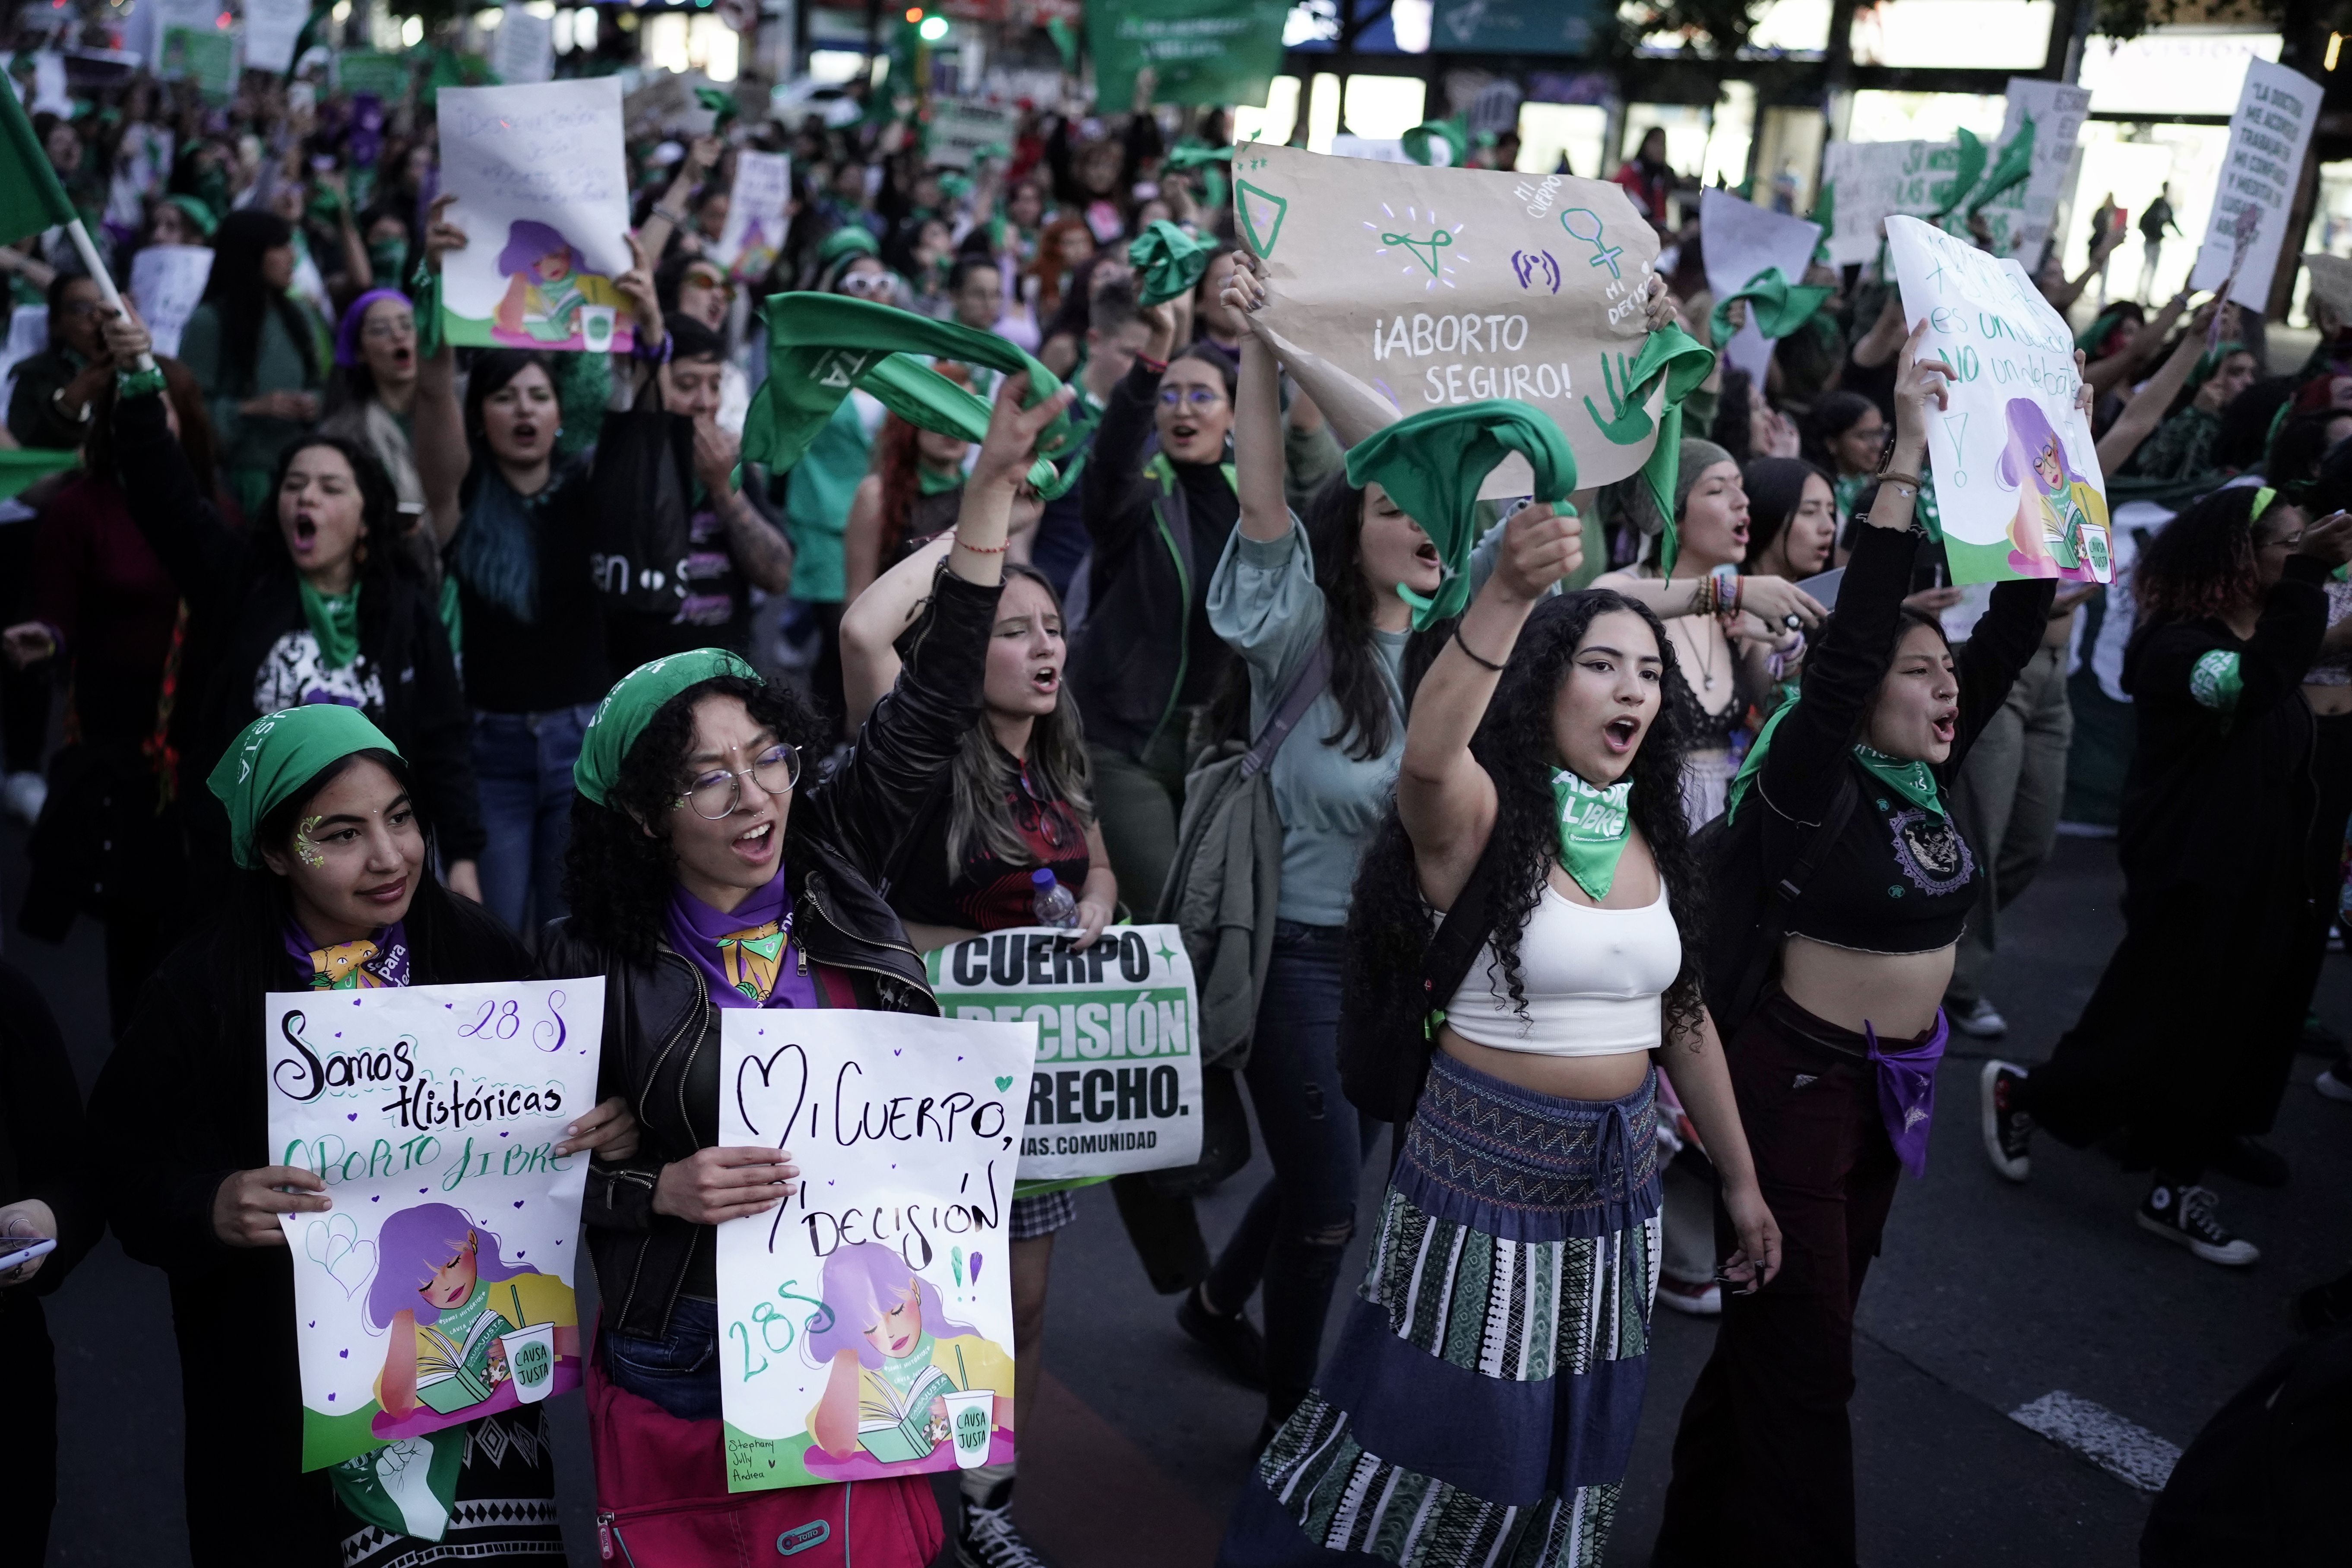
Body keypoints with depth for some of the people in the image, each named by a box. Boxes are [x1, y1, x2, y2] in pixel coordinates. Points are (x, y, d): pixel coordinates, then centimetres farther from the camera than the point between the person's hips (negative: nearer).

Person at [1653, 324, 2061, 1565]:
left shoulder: (1926, 772, 2)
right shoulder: (1808, 782, -17)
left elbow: (2014, 627, 2)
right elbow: (1853, 631, -30)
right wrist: (1907, 449, -32)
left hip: (1896, 1082, 8)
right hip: (1801, 1080, -8)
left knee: (1792, 1339, 19)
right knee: (1801, 1369, -1)